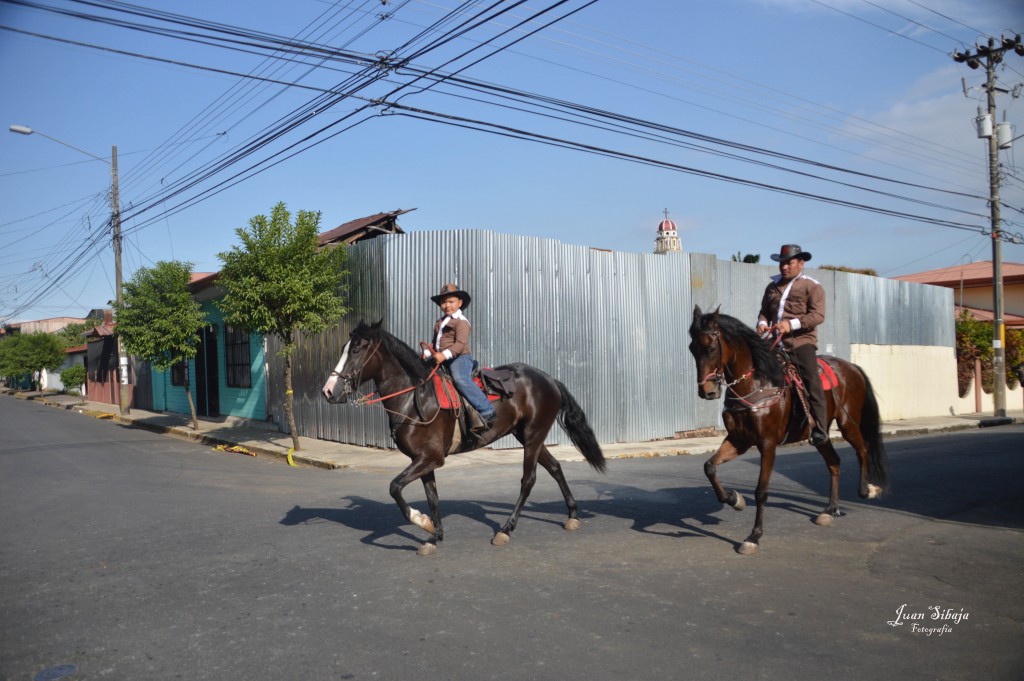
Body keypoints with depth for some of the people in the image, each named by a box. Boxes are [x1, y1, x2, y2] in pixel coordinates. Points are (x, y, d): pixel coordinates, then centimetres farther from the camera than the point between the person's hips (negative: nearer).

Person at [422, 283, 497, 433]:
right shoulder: (439, 323, 22)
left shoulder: (461, 322, -6)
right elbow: (434, 342, 26)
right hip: (442, 359, 10)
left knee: (460, 379, -35)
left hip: (460, 358, -9)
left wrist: (445, 355, -31)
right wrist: (426, 353, 6)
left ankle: (486, 412, -39)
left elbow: (460, 344, -18)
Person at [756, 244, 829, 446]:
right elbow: (764, 311, 25)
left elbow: (818, 315, -9)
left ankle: (819, 428, -11)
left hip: (801, 342, -5)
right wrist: (762, 323, 1)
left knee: (811, 381, -15)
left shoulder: (812, 287, 2)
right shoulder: (773, 287, 19)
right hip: (775, 343, 6)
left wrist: (792, 324, -22)